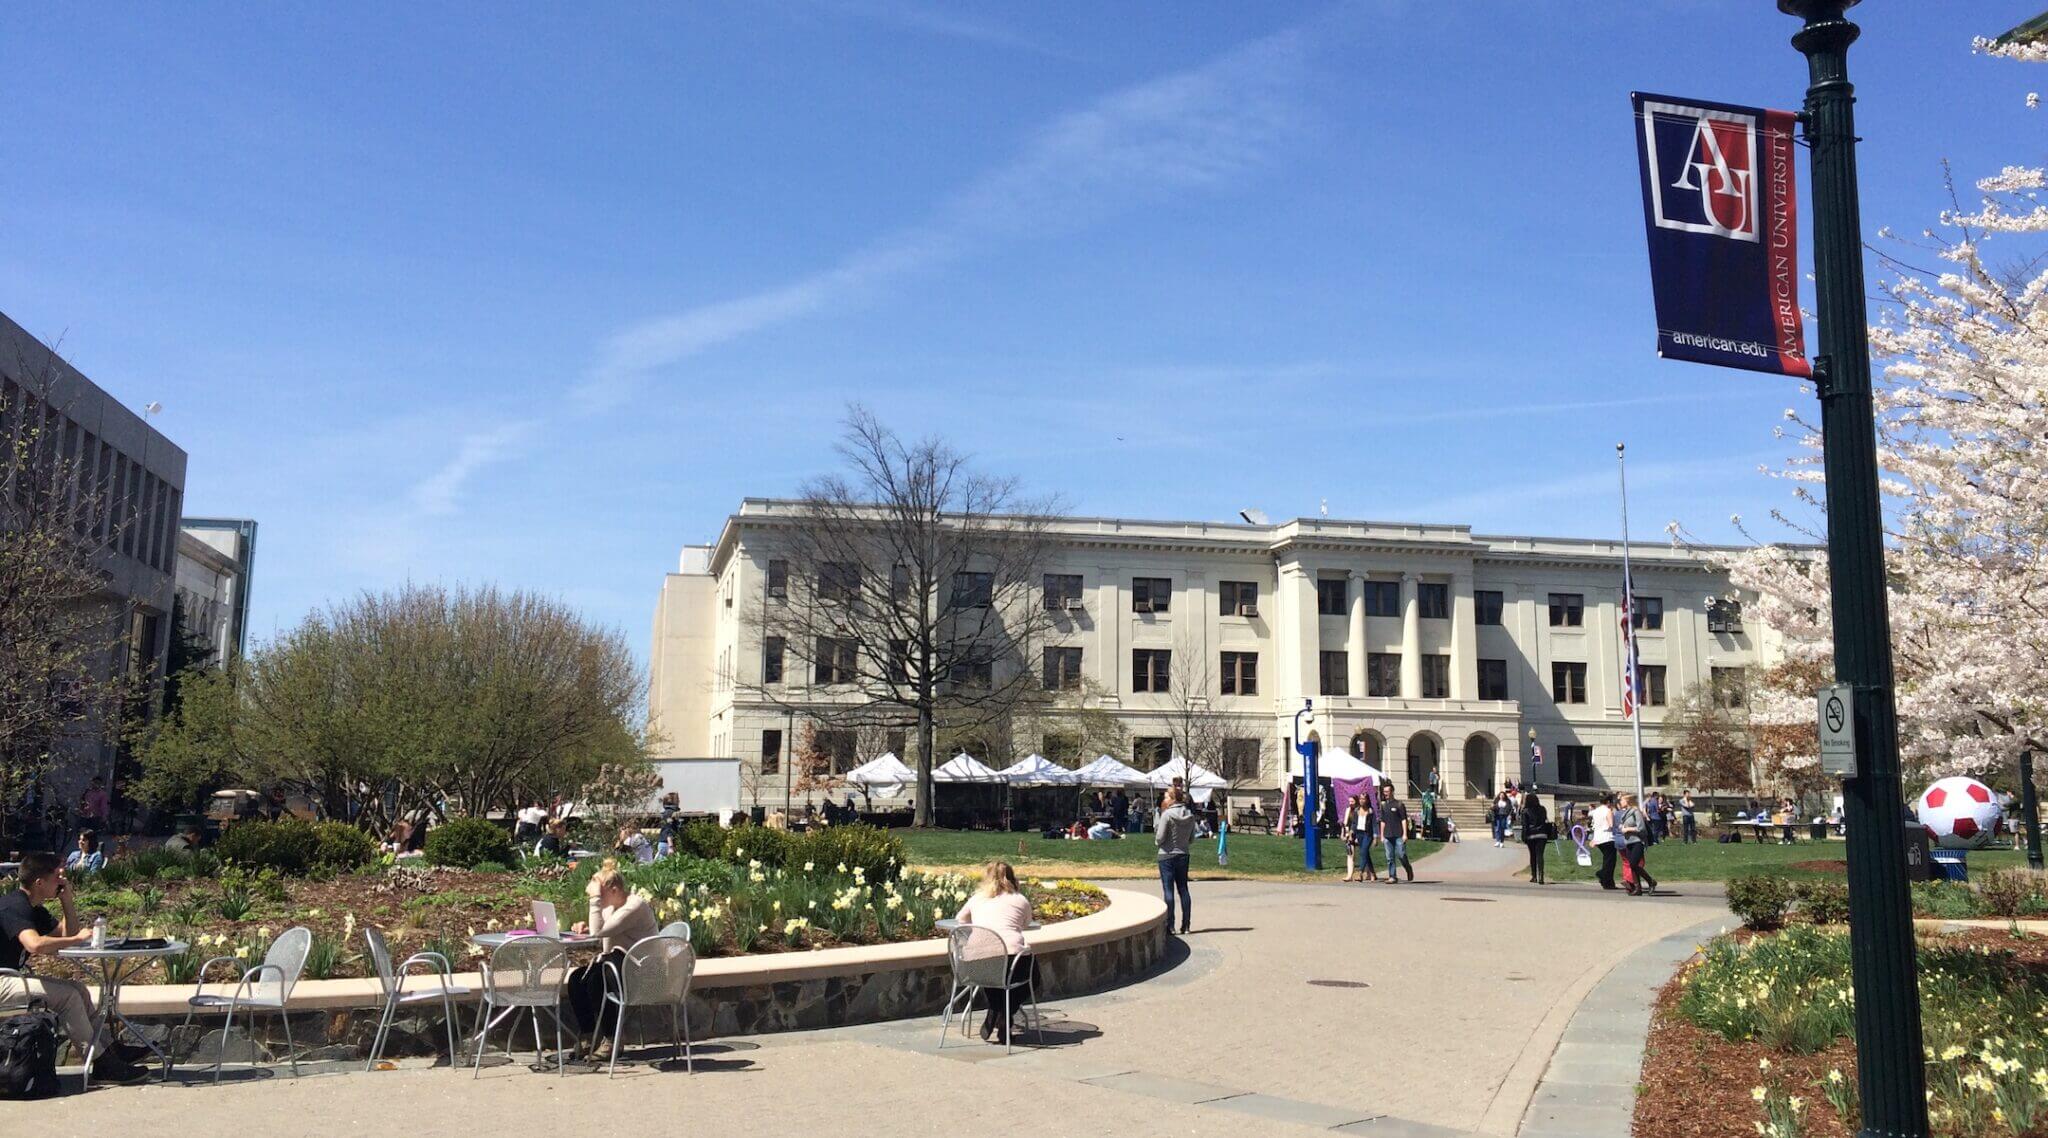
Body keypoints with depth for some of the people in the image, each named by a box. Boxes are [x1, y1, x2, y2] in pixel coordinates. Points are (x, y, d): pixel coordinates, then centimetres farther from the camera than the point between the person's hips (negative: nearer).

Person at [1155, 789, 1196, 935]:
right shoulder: (1190, 816, 3)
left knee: (1168, 891, -1)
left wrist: (1156, 820, -2)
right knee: (1183, 890, 11)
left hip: (1167, 856, -5)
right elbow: (1191, 839, 10)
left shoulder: (1167, 815, -15)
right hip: (1183, 856, 5)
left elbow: (1159, 839, -13)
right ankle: (1186, 926, 12)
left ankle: (1169, 925, -2)